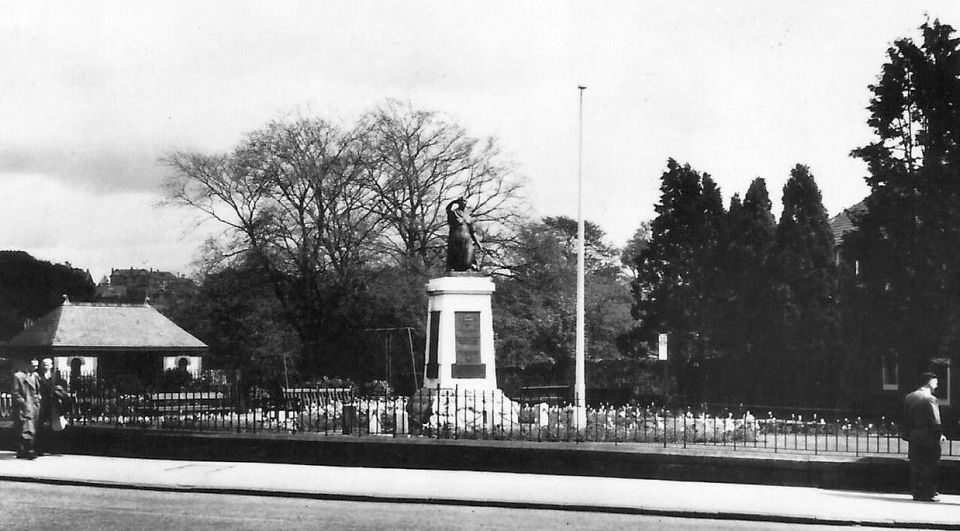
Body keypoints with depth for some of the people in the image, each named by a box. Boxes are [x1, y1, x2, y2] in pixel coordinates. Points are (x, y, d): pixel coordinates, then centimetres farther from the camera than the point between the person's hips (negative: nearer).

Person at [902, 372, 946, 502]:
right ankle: (928, 493, 1)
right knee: (930, 467, 1)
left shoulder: (909, 397, 8)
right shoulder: (930, 399, -13)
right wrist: (940, 435, -4)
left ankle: (916, 493, 13)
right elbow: (935, 421, -15)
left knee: (915, 466, 10)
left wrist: (908, 435, 15)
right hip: (929, 437, -6)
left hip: (914, 437, 6)